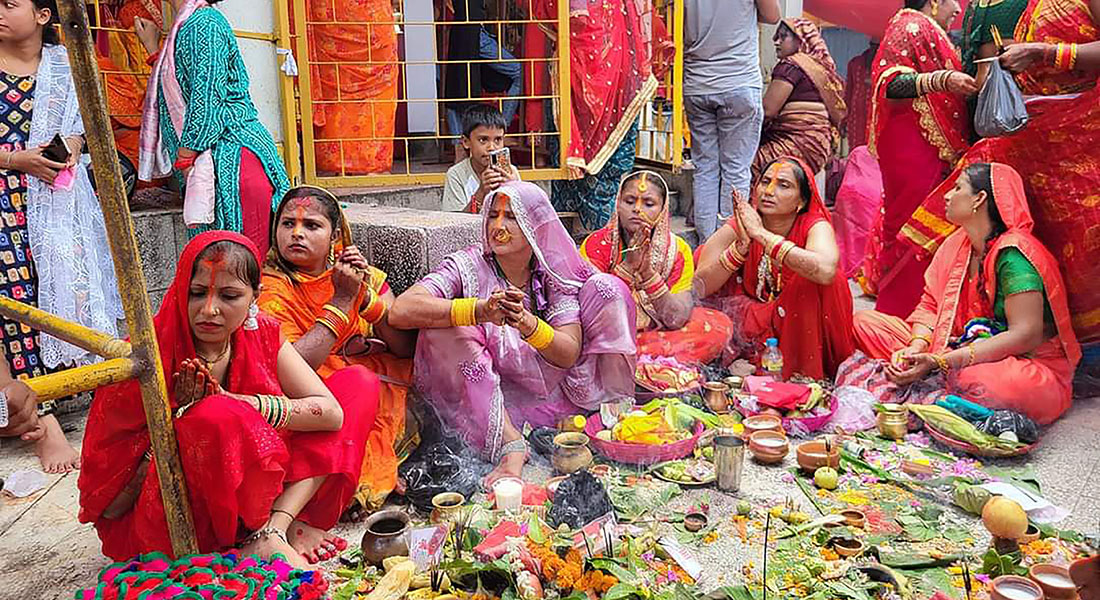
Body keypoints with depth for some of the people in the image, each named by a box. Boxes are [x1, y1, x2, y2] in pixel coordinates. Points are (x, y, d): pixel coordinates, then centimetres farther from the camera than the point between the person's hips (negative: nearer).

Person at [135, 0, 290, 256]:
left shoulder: (202, 24, -8)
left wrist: (184, 160, -14)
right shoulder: (187, 26, 23)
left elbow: (206, 101, -16)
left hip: (232, 158, -10)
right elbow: (181, 95, 27)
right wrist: (153, 48, 30)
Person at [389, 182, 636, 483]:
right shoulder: (468, 266, -10)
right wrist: (479, 311, -40)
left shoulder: (555, 275, -3)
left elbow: (570, 355, -13)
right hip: (489, 399, -1)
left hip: (552, 395, 2)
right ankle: (510, 442, -29)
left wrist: (527, 323, -34)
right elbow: (400, 311, -26)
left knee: (606, 287, -10)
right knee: (441, 329, -28)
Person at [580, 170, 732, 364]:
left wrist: (647, 272, -26)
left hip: (655, 332, 3)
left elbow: (676, 320, -14)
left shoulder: (677, 250, -4)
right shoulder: (597, 244, -9)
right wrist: (628, 266, -28)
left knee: (719, 325, -18)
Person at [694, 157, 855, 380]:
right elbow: (700, 287, -19)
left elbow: (826, 271, -41)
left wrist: (762, 234, -37)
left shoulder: (816, 226, -17)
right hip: (751, 319, 2)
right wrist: (742, 244, -32)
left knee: (813, 278, -29)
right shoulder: (739, 225, -11)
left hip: (800, 327, -2)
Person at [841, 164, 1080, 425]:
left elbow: (1026, 335, -24)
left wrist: (938, 362, -29)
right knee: (865, 322, -3)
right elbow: (930, 306, 7)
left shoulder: (1012, 254, -18)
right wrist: (916, 348, -17)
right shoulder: (957, 244, 6)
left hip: (1025, 363, -7)